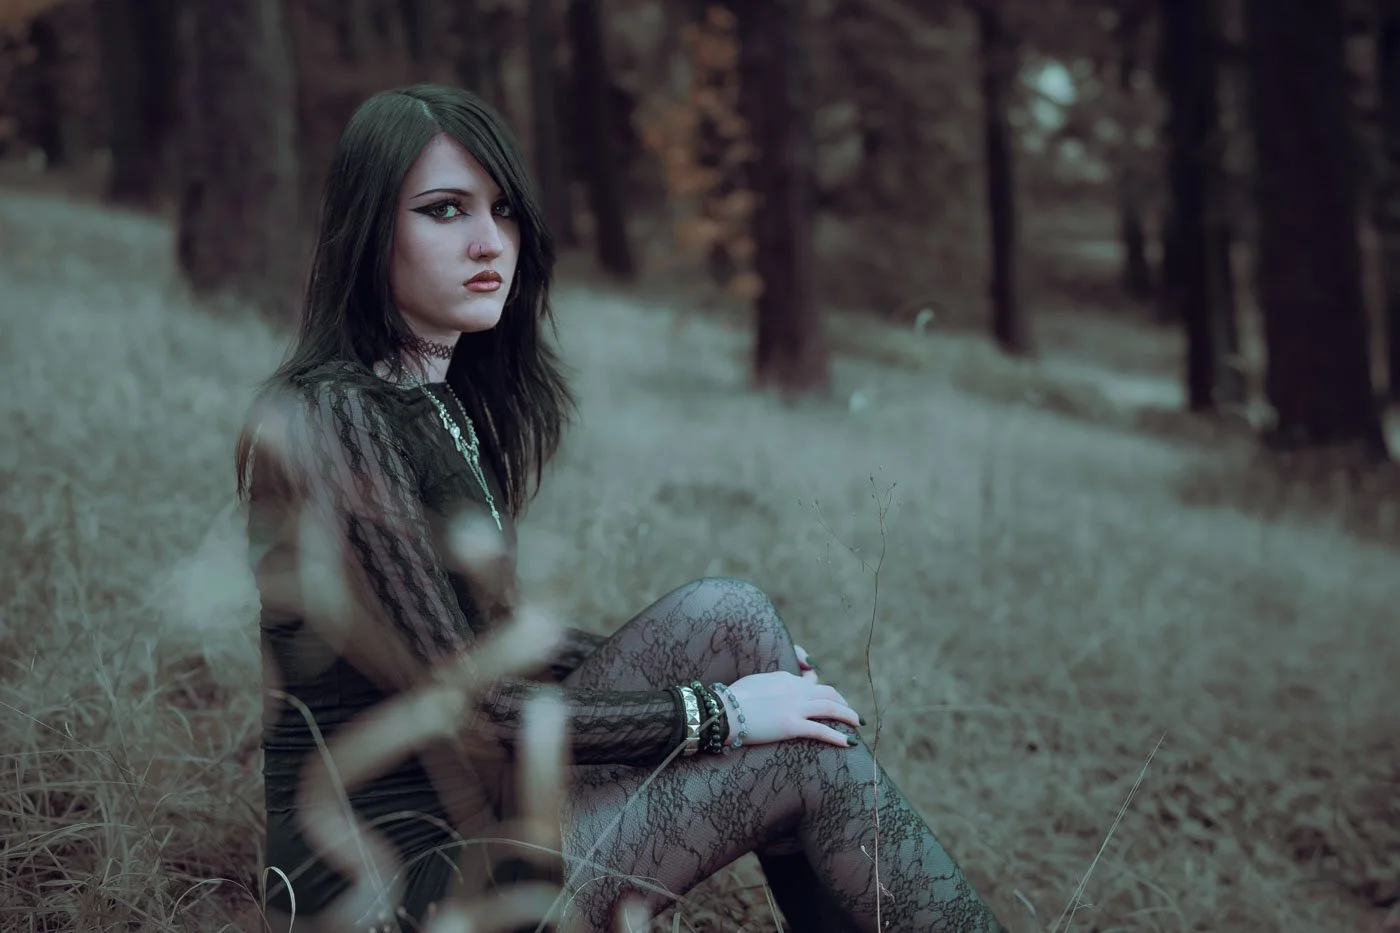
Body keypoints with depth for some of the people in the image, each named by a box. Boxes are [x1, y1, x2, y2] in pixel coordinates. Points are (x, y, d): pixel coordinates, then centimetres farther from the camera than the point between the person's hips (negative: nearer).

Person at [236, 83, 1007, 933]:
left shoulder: (448, 403, 10)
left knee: (727, 617, -6)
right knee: (805, 762, -11)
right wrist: (713, 714, -15)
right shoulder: (328, 425, -19)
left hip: (464, 803, 8)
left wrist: (693, 663, 7)